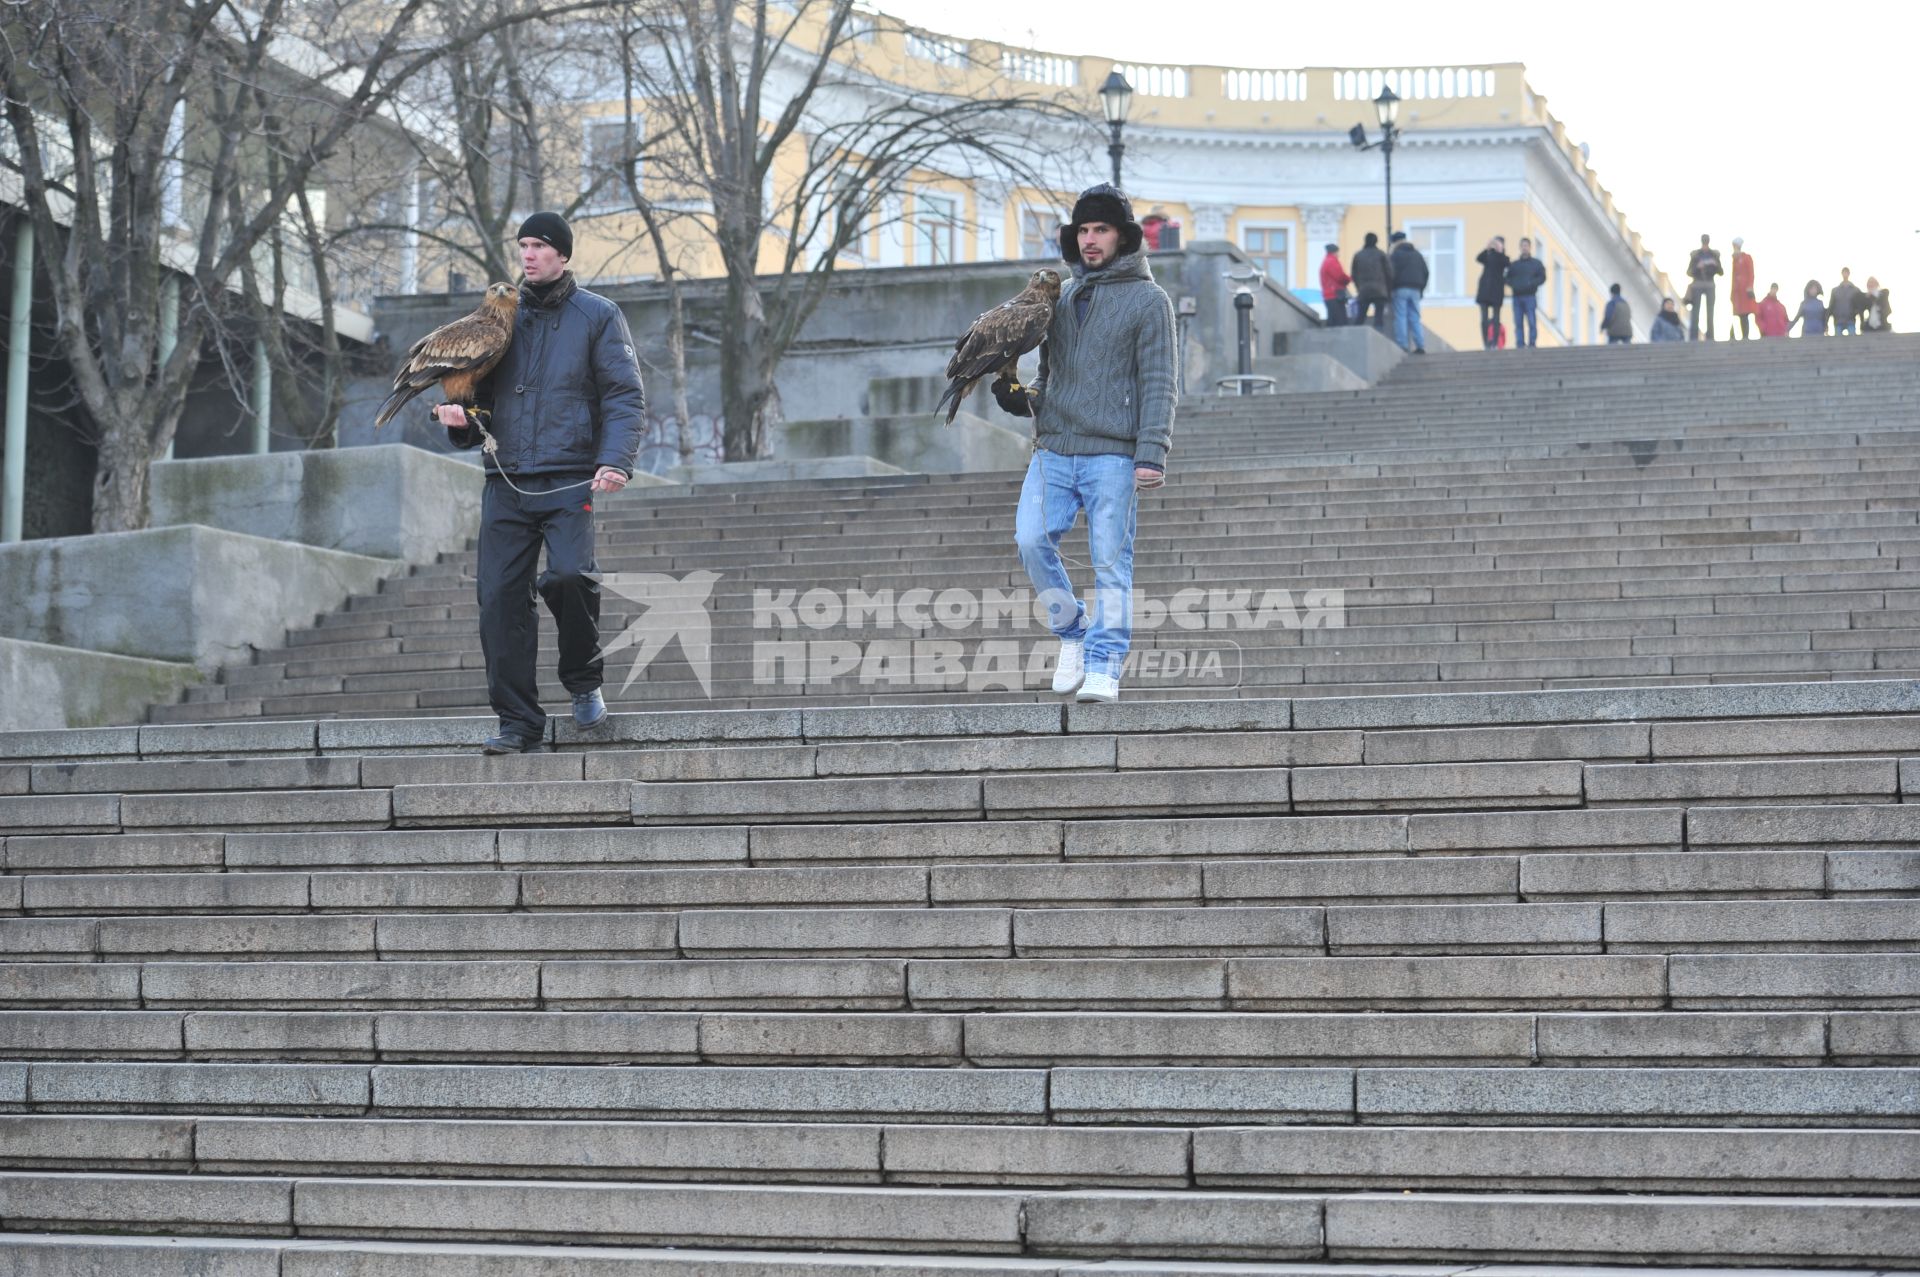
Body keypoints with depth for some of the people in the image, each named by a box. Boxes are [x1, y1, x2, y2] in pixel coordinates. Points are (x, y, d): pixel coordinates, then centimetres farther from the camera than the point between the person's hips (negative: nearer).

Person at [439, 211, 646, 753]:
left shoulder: (597, 316, 7)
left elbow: (626, 397, 0)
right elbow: (482, 397, 25)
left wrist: (616, 461, -16)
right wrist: (461, 419, 0)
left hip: (570, 481, -4)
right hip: (506, 482, 4)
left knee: (570, 575, -24)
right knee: (500, 597, -5)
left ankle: (583, 678, 3)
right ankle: (518, 720, 3)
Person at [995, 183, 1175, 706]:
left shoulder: (1147, 300, 2)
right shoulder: (1062, 298, 18)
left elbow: (1158, 385, -4)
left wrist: (1151, 455, -14)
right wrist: (1022, 398, 4)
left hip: (1112, 456, -5)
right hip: (1053, 449, 5)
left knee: (1111, 561, -5)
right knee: (1031, 540, -10)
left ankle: (1104, 665, 1)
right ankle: (1071, 632, 9)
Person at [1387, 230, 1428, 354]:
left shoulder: (1396, 254, -2)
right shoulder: (1417, 254, 17)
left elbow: (1392, 273, -10)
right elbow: (1425, 272, 15)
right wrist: (1421, 288, 19)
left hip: (1401, 289, -5)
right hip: (1415, 290, 5)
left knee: (1400, 317, -6)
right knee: (1415, 318, 7)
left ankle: (1402, 346, -13)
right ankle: (1420, 346, 0)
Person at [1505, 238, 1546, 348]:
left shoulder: (1537, 263, 10)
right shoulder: (1514, 264, 18)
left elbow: (1542, 278, 2)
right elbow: (1507, 278, 15)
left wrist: (1530, 283, -14)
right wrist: (1512, 284, -7)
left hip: (1530, 297, -3)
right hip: (1517, 297, 3)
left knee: (1532, 322, -8)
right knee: (1518, 323, 0)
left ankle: (1532, 344, -7)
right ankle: (1520, 345, 1)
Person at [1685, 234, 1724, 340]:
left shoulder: (1714, 254, 5)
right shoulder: (1695, 254, 0)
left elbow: (1721, 273, 4)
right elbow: (1689, 273, 0)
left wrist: (1716, 265, -17)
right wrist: (1697, 267, -20)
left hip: (1710, 286, 2)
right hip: (1697, 285, -2)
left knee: (1710, 313, -5)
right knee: (1695, 313, -7)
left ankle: (1710, 338, -3)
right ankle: (1693, 339, -7)